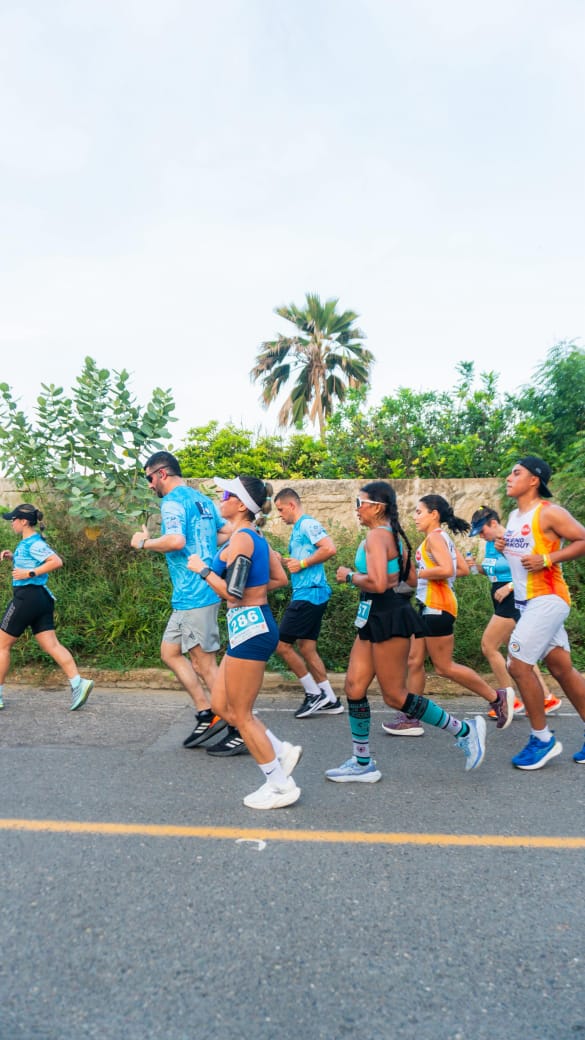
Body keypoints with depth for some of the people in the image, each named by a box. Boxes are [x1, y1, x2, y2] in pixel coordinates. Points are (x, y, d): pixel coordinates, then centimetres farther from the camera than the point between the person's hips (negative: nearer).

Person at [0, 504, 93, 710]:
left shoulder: (33, 543, -13)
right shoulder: (27, 542, 16)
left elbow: (56, 562, -24)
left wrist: (30, 573, -22)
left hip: (27, 597, -9)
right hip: (40, 598, 9)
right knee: (51, 645, 2)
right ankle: (78, 683, -8)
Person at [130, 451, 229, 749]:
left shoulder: (173, 502, -13)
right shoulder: (203, 499, 15)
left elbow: (175, 540, -28)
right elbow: (227, 533, 20)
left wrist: (144, 543, -12)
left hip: (194, 595, -10)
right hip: (204, 590, 10)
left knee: (205, 664, -1)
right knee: (170, 651, 17)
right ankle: (206, 715, 17)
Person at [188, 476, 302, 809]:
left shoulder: (241, 538, -17)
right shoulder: (256, 537, 11)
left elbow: (233, 592, -22)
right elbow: (280, 579, 18)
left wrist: (202, 569, -11)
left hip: (250, 628, -10)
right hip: (252, 626, 10)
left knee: (241, 714, 4)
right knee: (221, 705, 18)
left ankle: (281, 787, 16)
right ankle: (282, 751, 24)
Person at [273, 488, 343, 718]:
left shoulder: (308, 524, -11)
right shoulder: (298, 529, 19)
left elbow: (330, 548, -24)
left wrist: (302, 563, -17)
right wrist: (285, 562, 11)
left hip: (309, 594, -10)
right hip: (307, 595, 10)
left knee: (282, 644, -5)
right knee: (306, 648, 12)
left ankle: (314, 694, 4)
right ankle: (329, 700, 18)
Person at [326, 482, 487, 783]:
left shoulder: (376, 536, -16)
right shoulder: (393, 535, 15)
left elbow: (378, 583, -30)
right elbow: (411, 578, 19)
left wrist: (349, 575, -13)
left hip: (389, 618, -11)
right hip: (374, 618, 11)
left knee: (394, 695, -1)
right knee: (354, 687, 9)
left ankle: (464, 730, 14)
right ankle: (362, 764, 18)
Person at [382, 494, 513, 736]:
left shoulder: (435, 536, -12)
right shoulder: (443, 538, 16)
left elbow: (446, 569, -26)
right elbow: (463, 569, 16)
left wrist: (416, 574, -16)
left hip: (437, 607, -10)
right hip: (430, 607, 10)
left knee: (444, 666, -2)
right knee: (414, 661, 9)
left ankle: (497, 697, 10)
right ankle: (411, 717, 15)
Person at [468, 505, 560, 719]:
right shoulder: (490, 544, 10)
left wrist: (509, 587, -22)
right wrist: (475, 566, 4)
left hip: (513, 601, -9)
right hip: (502, 603, 9)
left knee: (488, 646, -8)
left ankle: (511, 701, 2)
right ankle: (547, 698, 22)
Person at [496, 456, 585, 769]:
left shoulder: (549, 513, -12)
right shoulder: (513, 516, 13)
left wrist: (547, 559, -22)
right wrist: (503, 547, 4)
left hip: (547, 598, -8)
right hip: (526, 600, 8)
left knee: (518, 664, -10)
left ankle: (543, 739, 6)